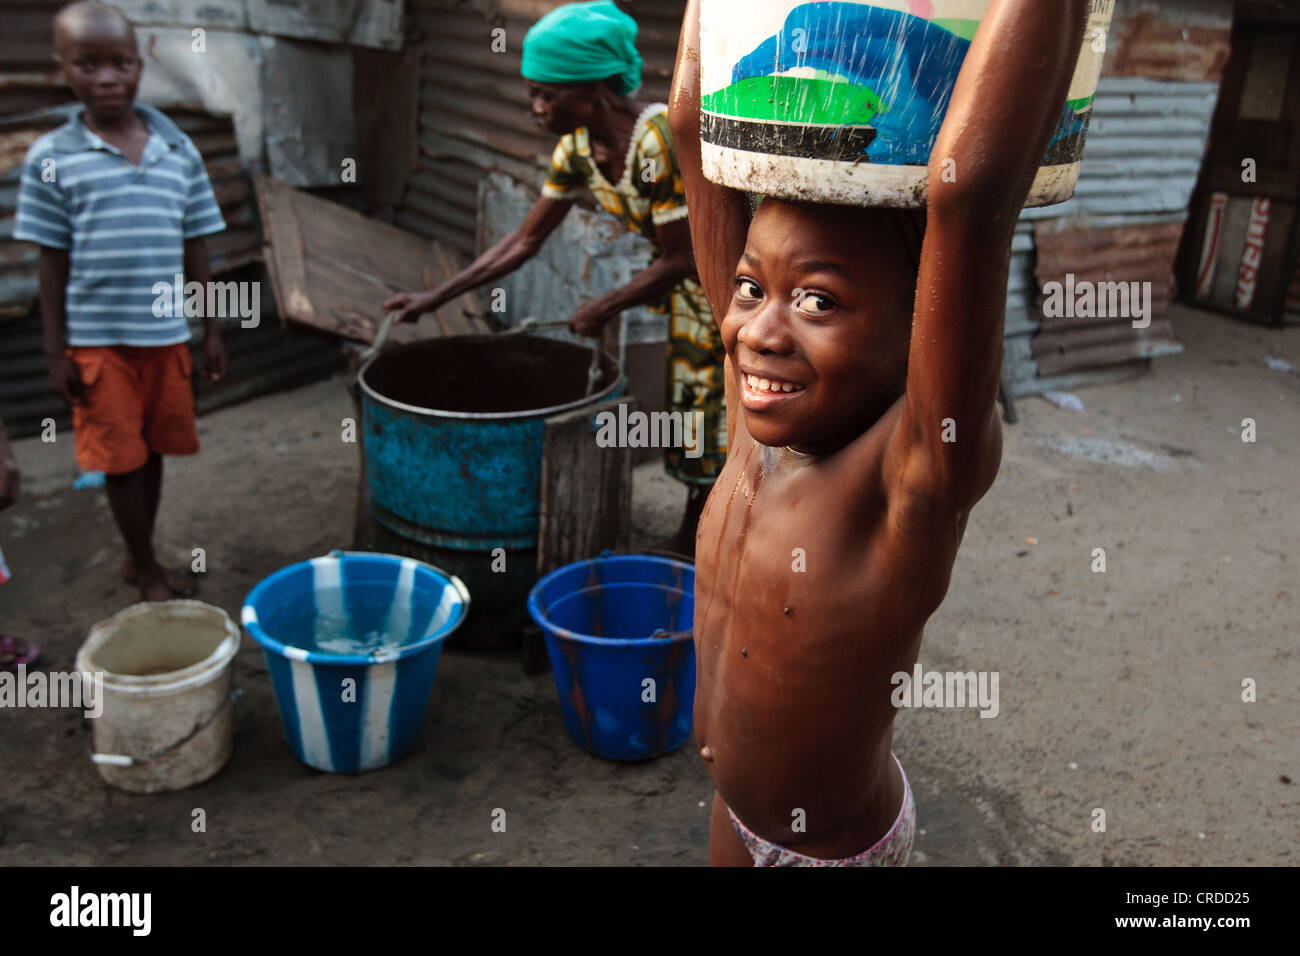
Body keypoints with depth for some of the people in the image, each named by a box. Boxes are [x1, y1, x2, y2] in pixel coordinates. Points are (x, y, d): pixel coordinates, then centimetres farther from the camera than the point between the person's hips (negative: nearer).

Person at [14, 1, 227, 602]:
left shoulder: (179, 150, 2)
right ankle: (148, 571, 21)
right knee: (121, 460, 4)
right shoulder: (51, 157, -5)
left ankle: (139, 559, 32)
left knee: (152, 451, 14)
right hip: (96, 341, -3)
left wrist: (211, 331, 7)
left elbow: (195, 249, 7)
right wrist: (56, 352, -3)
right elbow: (52, 262, -3)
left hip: (165, 335, 3)